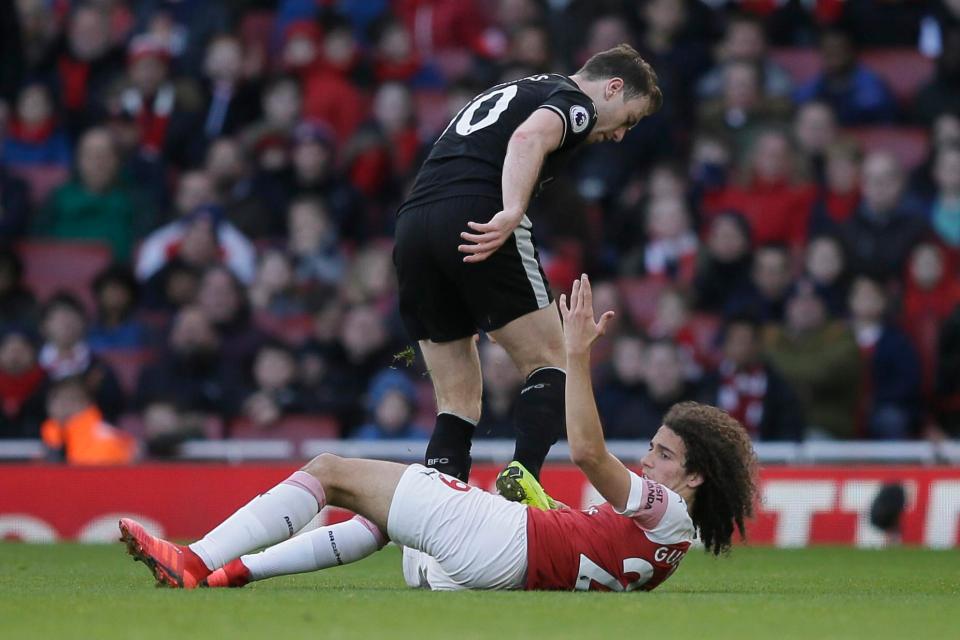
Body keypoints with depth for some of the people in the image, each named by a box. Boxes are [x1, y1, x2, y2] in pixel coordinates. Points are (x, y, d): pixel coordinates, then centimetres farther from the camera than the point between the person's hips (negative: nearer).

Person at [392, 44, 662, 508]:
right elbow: (530, 136, -15)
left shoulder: (510, 92, 35)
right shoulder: (573, 100, 8)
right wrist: (512, 214, -27)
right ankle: (522, 478, -18)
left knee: (458, 401, 11)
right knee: (549, 364, 2)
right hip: (474, 216, -7)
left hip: (411, 223, 8)